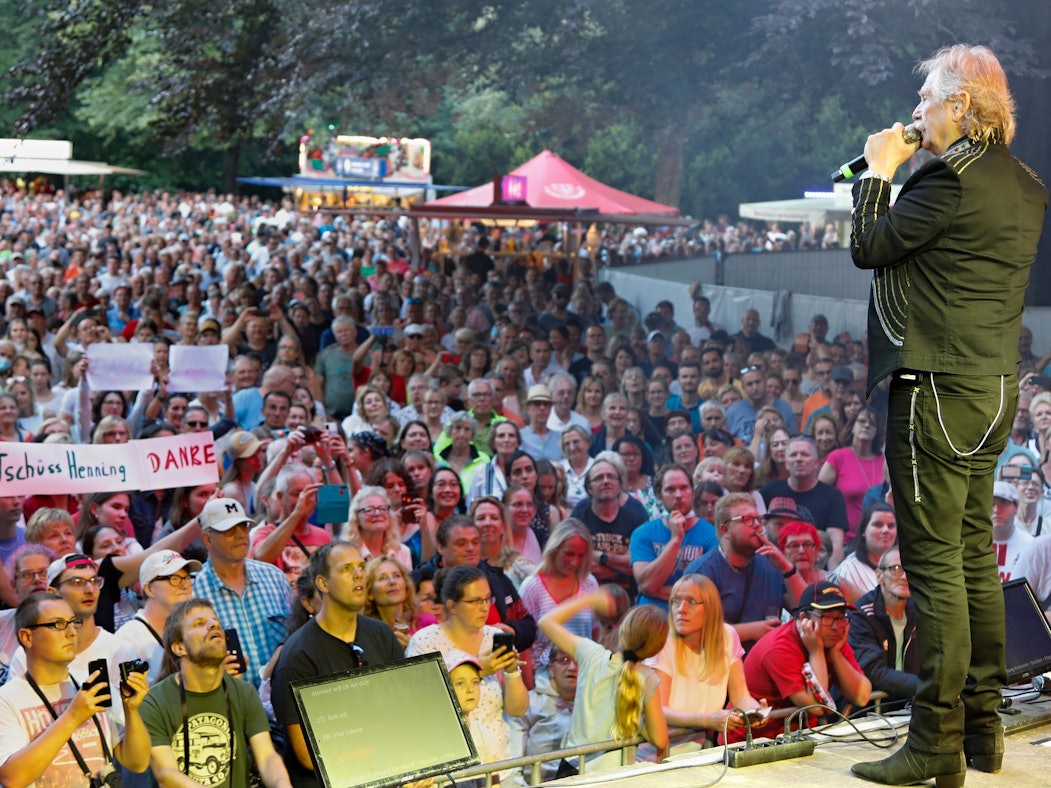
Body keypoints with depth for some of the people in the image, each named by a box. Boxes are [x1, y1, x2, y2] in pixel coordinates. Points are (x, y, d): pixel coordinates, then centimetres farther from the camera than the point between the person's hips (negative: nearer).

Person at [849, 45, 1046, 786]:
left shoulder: (952, 178, -16)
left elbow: (871, 247, -9)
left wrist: (879, 172, 4)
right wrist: (901, 174, 15)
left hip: (939, 390, -10)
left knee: (935, 565, -6)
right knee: (974, 558, 15)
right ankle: (983, 726, 22)